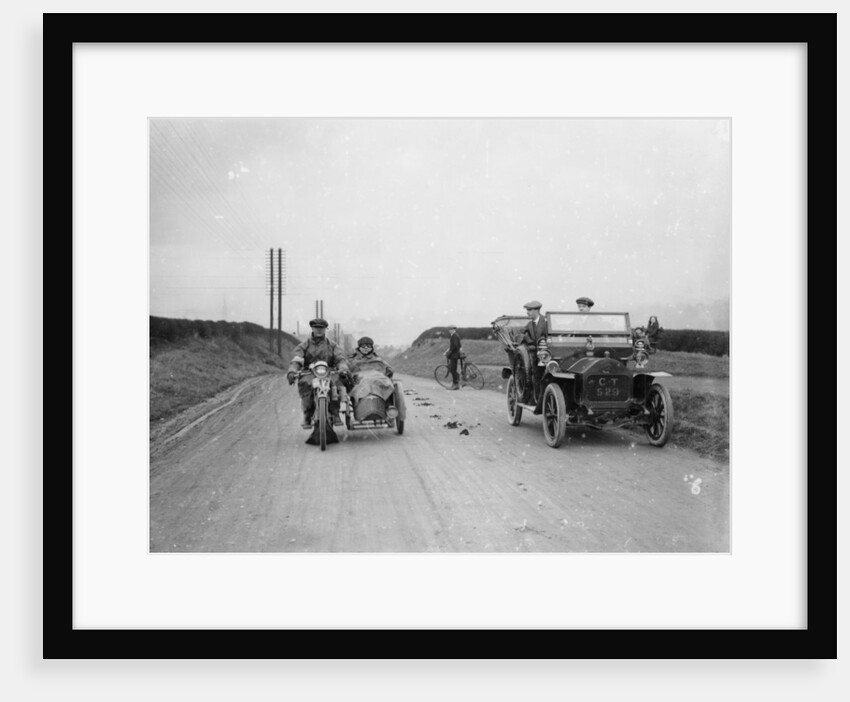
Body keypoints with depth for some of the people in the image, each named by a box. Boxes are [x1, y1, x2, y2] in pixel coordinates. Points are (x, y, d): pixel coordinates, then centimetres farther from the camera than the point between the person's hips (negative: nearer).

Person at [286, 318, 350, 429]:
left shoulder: (331, 345, 19)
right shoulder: (304, 345, 15)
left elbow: (340, 358, 3)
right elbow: (296, 360, -2)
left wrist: (343, 368, -22)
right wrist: (292, 371, -25)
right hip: (309, 374, 0)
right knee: (304, 384, -35)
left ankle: (335, 414, -24)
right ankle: (307, 417, -26)